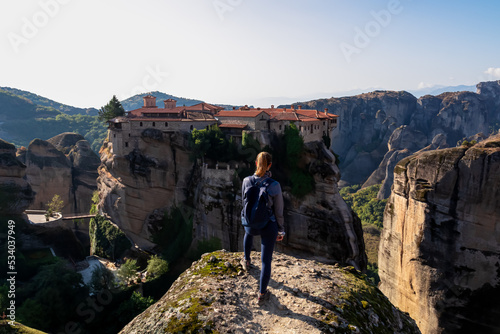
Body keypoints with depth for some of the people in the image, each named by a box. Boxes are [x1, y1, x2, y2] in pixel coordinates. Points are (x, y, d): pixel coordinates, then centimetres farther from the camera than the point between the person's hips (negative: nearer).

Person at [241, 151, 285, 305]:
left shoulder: (246, 181, -16)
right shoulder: (274, 185, -23)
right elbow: (278, 211, -11)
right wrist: (281, 230, 6)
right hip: (269, 227, -2)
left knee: (248, 232, 42)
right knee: (266, 260, 15)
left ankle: (246, 260, 57)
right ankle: (262, 295, 27)